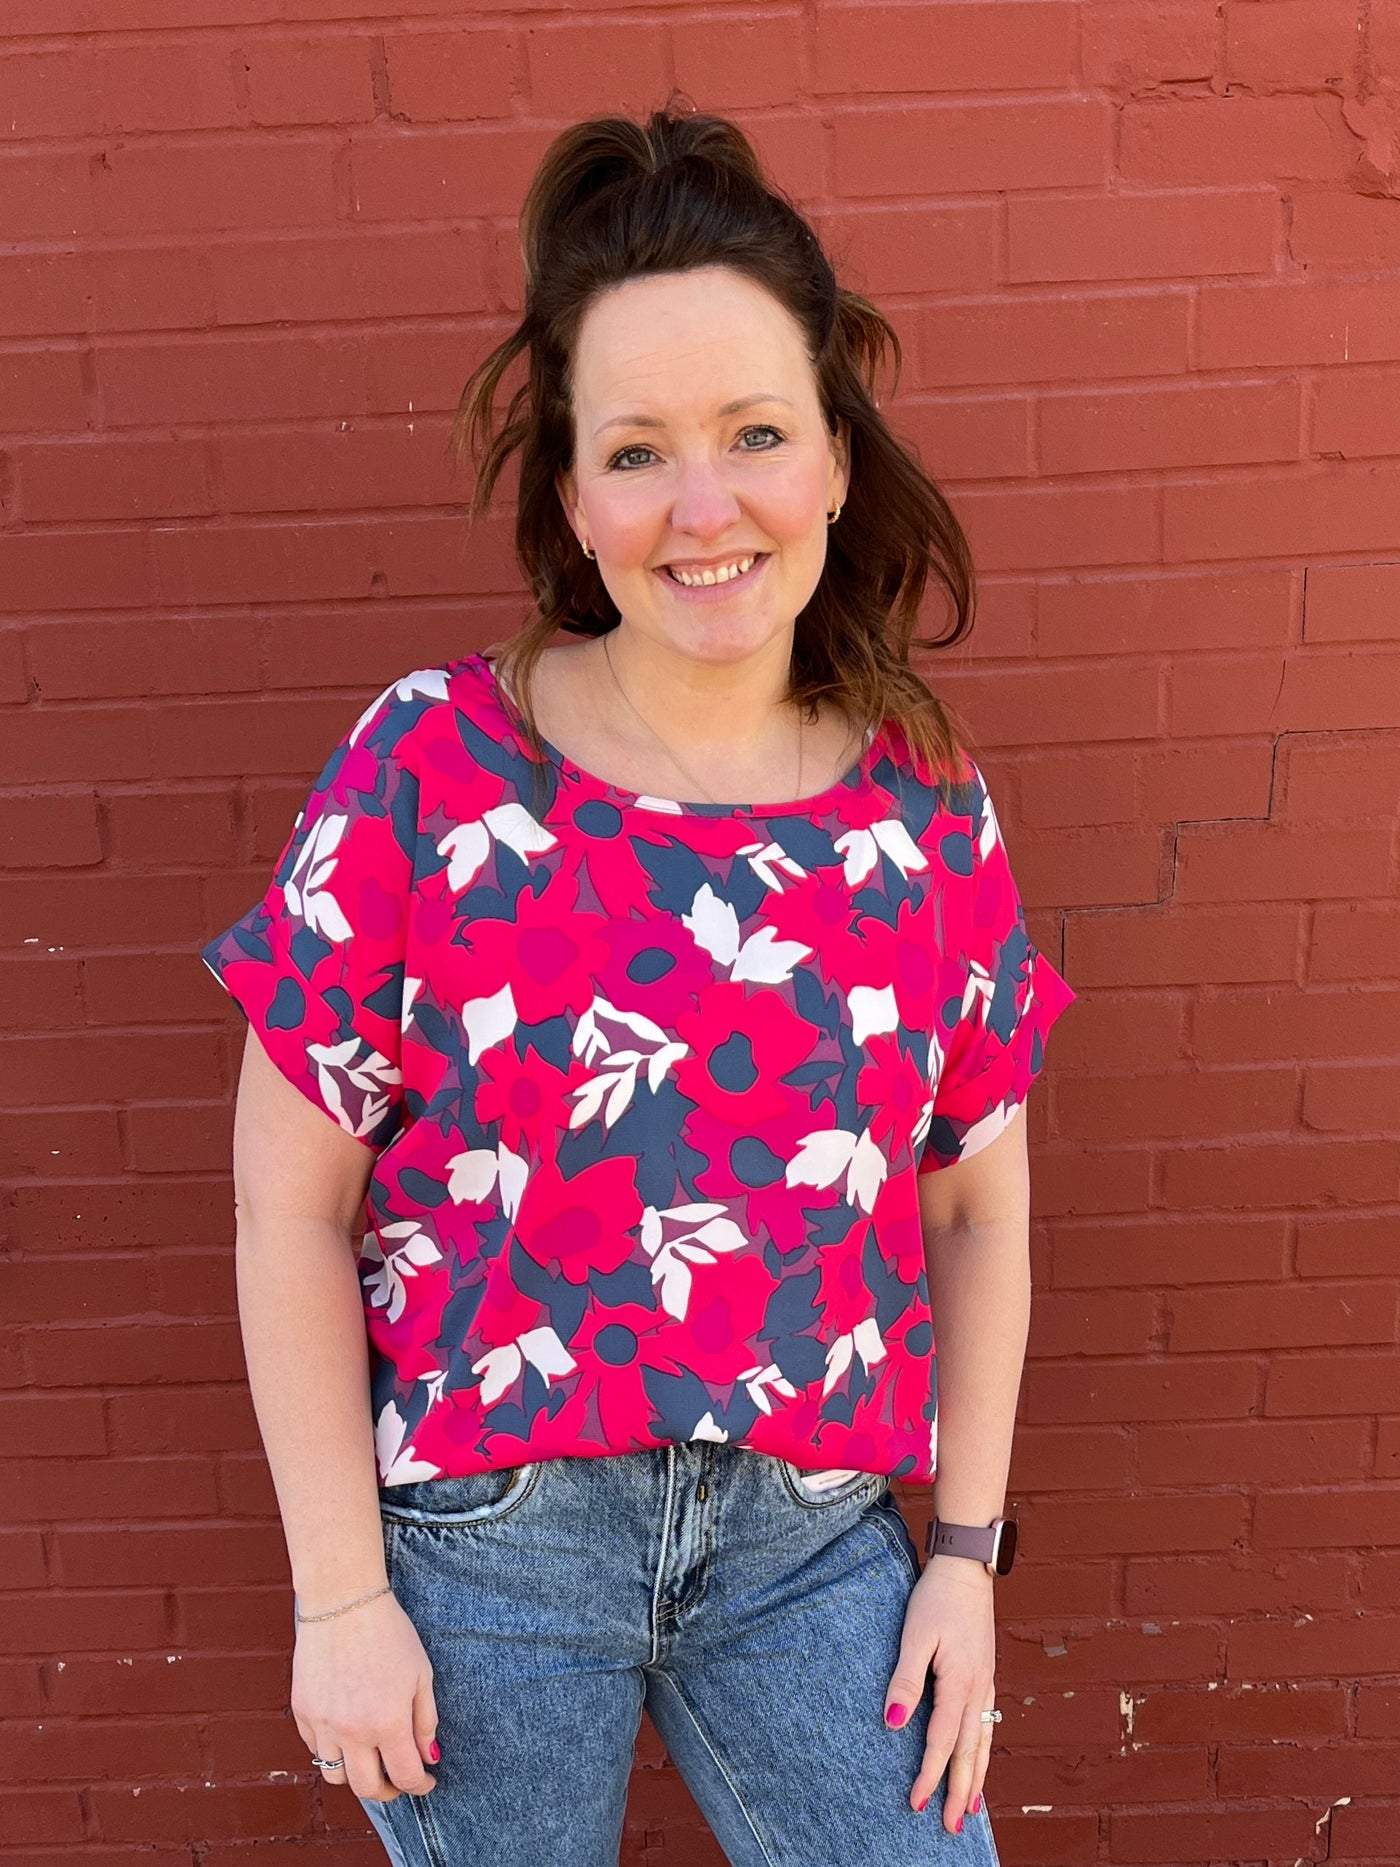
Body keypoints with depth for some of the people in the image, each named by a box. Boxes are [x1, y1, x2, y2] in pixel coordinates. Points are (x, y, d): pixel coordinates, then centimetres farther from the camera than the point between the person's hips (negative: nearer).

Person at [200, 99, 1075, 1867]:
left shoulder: (931, 811, -4)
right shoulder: (428, 771, -12)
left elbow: (979, 1204, 4)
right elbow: (292, 1204, -8)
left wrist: (968, 1553, 4)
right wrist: (338, 1594, -7)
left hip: (812, 1537, 2)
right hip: (477, 1534, -1)